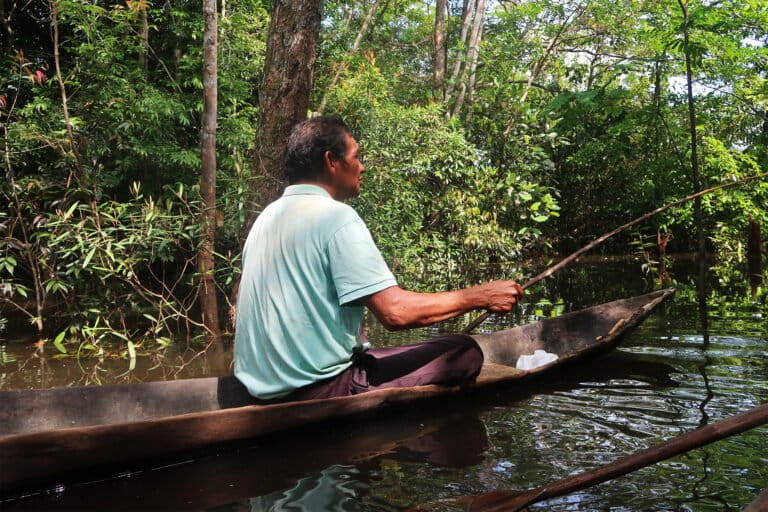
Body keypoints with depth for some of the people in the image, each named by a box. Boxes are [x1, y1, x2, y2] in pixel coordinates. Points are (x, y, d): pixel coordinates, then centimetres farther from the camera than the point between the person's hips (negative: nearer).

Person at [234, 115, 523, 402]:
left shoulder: (267, 217, 12)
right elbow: (395, 312, -22)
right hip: (317, 389, -9)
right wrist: (480, 296, -10)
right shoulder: (335, 215, -15)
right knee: (464, 352, -6)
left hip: (262, 385, 9)